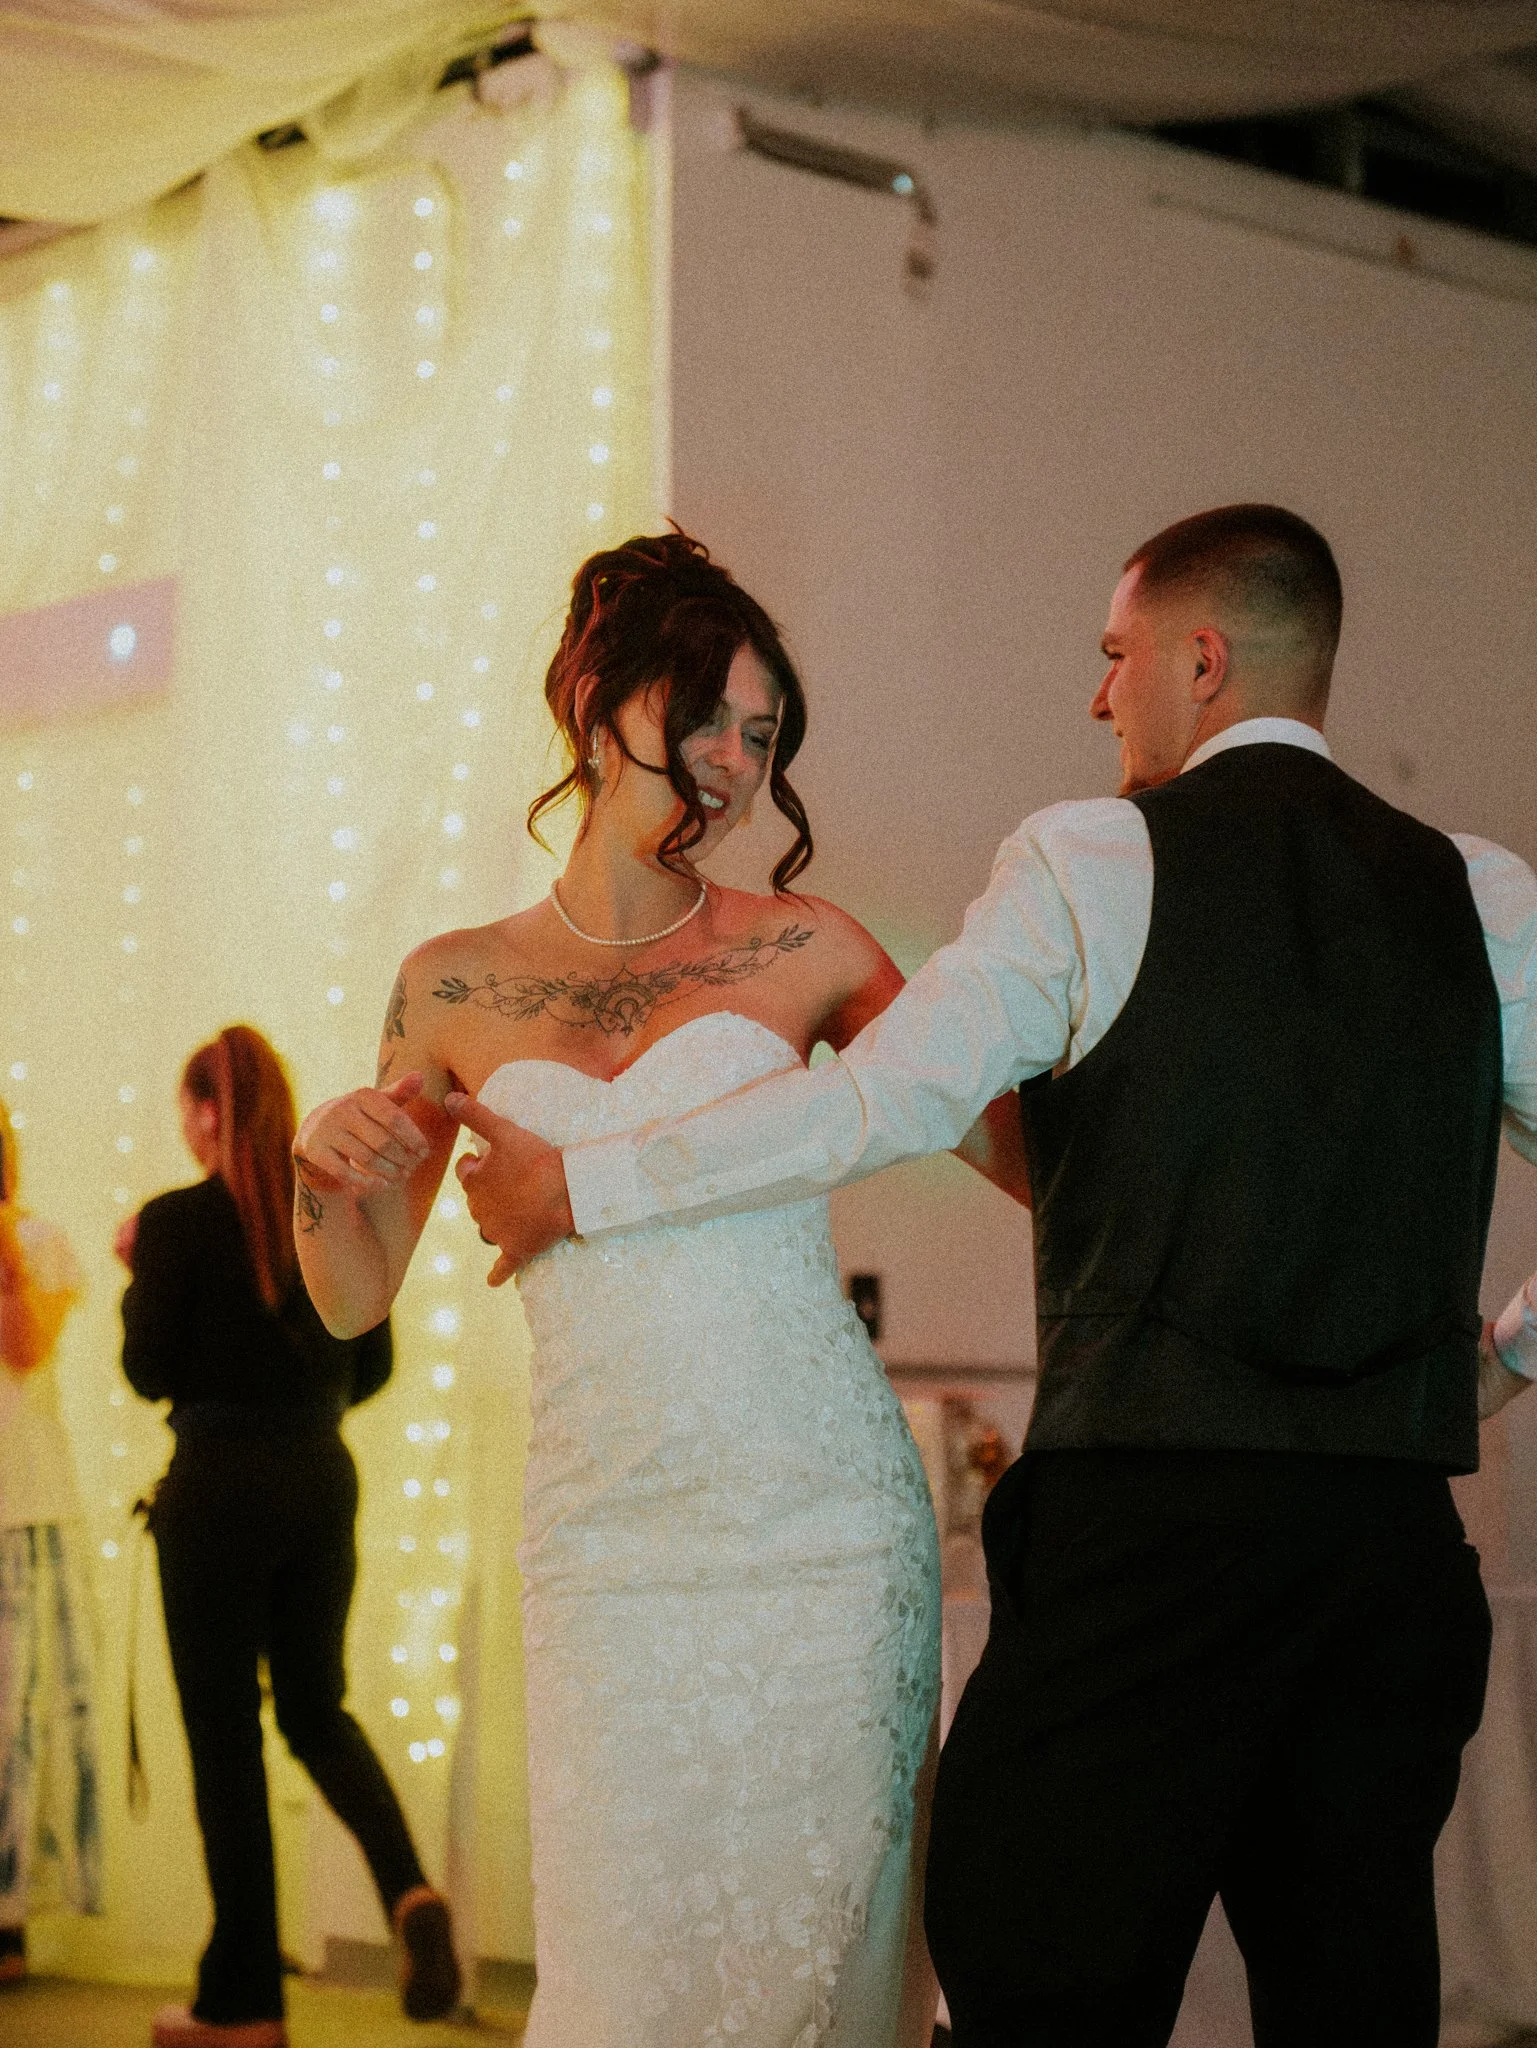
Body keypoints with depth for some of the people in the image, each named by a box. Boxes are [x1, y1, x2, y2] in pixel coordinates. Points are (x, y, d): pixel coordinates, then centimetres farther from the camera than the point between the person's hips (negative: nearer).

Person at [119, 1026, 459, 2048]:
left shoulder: (177, 1221, -12)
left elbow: (151, 1372, -8)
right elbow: (373, 1364, 9)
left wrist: (136, 1269, 5)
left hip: (217, 1490, -5)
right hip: (324, 1481, 5)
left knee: (225, 1736, 5)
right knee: (318, 1708, 19)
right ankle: (409, 1888, -6)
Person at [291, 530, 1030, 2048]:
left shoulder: (804, 950, 6)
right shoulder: (452, 990, 10)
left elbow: (1015, 1146, 11)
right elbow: (354, 1300, 15)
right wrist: (323, 1172, -5)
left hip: (826, 1518, -1)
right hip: (605, 1543, 1)